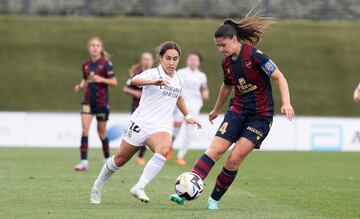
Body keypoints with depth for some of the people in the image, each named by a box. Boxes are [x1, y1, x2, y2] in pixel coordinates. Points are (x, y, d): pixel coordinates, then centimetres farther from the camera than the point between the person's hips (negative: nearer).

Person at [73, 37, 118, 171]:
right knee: (84, 128, -12)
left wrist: (101, 79, -22)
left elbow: (114, 82, -7)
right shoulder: (86, 64, 6)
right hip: (88, 100, 3)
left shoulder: (105, 63, -8)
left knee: (101, 131, 7)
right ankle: (84, 162, -15)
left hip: (101, 101, -3)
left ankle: (107, 159, 28)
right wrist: (80, 86, -3)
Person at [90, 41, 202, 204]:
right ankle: (98, 185, 34)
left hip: (161, 127, 4)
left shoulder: (178, 80, 11)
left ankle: (138, 188, -29)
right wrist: (154, 82, -50)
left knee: (163, 150, -30)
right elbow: (134, 81, -32)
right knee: (120, 159, 8)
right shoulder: (153, 73, -9)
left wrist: (187, 116, 32)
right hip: (141, 123, -3)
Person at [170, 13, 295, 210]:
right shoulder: (227, 62, 5)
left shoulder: (254, 55, -16)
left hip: (261, 116, -5)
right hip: (238, 111, 5)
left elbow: (279, 78, -14)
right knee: (215, 149, -12)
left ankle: (214, 199, 3)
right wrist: (216, 110, 37)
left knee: (235, 158, -13)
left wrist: (286, 103, -27)